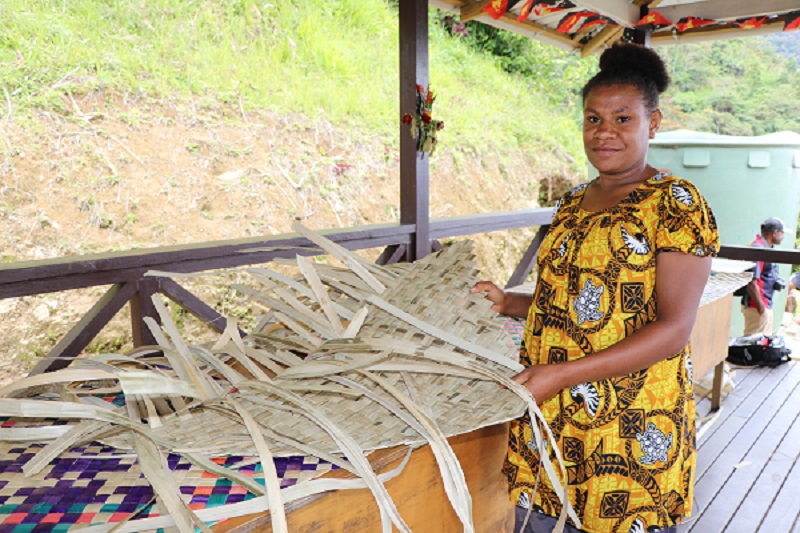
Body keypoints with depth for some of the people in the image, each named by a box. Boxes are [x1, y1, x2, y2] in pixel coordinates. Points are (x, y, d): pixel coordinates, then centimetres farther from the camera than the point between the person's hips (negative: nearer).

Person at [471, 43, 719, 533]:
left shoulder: (676, 203, -8)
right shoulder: (574, 203, 12)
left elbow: (674, 329, -16)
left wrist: (561, 374, -23)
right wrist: (508, 303, 3)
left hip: (630, 427, -6)